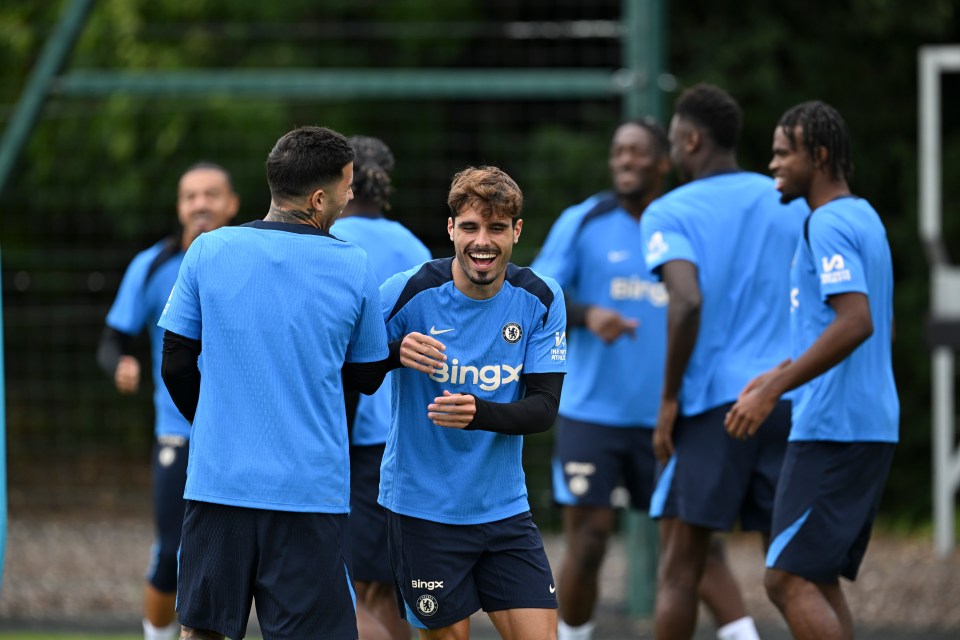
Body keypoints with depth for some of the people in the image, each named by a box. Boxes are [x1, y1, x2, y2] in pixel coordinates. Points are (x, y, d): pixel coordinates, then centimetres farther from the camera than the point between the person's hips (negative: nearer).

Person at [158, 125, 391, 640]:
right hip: (311, 491, -2)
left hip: (217, 481, 2)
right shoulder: (353, 268, -3)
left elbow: (175, 365, 6)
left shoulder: (208, 251, -1)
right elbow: (367, 378, 9)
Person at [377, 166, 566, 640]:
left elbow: (544, 407, -7)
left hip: (504, 507, 3)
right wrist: (395, 351, -30)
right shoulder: (411, 292, -13)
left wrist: (479, 413, -26)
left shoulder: (540, 299, -3)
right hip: (422, 507, -3)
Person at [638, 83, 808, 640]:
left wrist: (669, 399, -11)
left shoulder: (669, 214, -2)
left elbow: (687, 301, -18)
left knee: (680, 566, 3)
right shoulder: (793, 204, 12)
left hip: (714, 403, -4)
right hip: (791, 401, 4)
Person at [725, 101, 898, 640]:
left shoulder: (829, 225, -14)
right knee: (820, 581, 13)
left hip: (832, 430, -10)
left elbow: (856, 323, -26)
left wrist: (772, 391, -24)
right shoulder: (865, 219, 17)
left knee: (789, 578, -10)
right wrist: (780, 374, 26)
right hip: (873, 428, 10)